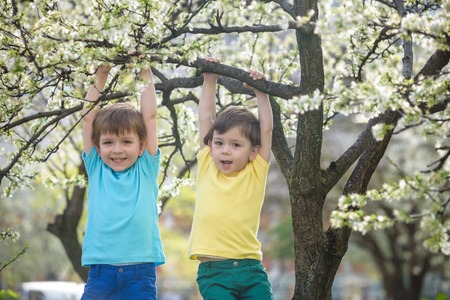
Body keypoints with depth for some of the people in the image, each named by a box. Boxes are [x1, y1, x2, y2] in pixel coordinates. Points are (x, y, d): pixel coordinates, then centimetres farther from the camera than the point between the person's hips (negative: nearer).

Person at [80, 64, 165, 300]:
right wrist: (100, 78, 9)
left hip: (140, 273, -1)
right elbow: (88, 119, 9)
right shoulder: (96, 170, 10)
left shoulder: (145, 170, 8)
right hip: (100, 271, 1)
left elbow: (149, 117, 7)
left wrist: (146, 77, 11)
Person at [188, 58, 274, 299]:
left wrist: (260, 91, 9)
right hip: (213, 272, 0)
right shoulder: (207, 170, 9)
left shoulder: (255, 174, 6)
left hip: (251, 270, 0)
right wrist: (209, 82, 15)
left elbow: (266, 128, 6)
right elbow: (205, 119, 12)